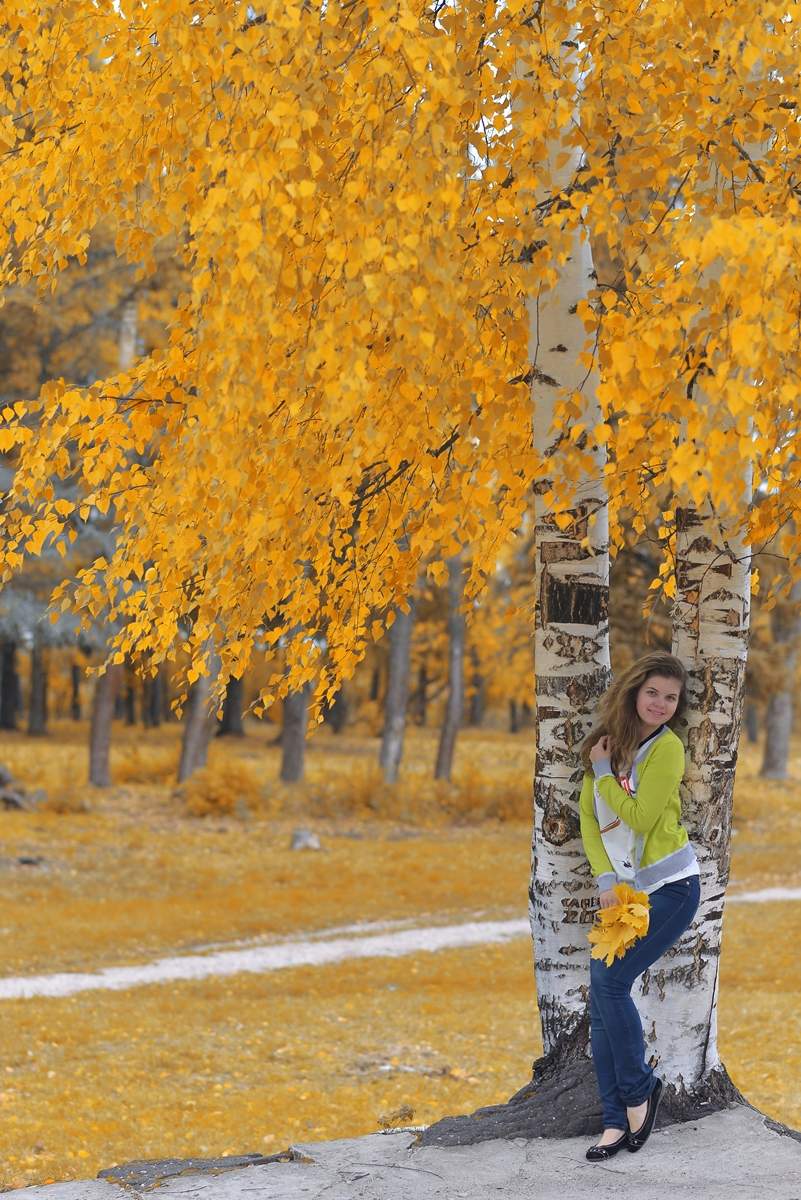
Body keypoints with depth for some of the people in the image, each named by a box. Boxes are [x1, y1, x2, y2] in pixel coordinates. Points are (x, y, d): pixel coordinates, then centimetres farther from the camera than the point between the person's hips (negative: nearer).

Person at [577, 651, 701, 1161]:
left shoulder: (667, 747, -10)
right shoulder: (608, 740, 7)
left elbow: (640, 818, -16)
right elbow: (588, 815, 4)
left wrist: (603, 771, -7)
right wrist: (606, 880, -7)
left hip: (670, 886, -6)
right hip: (623, 889, 6)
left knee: (609, 981, -17)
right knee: (602, 996, -2)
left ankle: (640, 1089, 3)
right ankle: (618, 1121, 3)